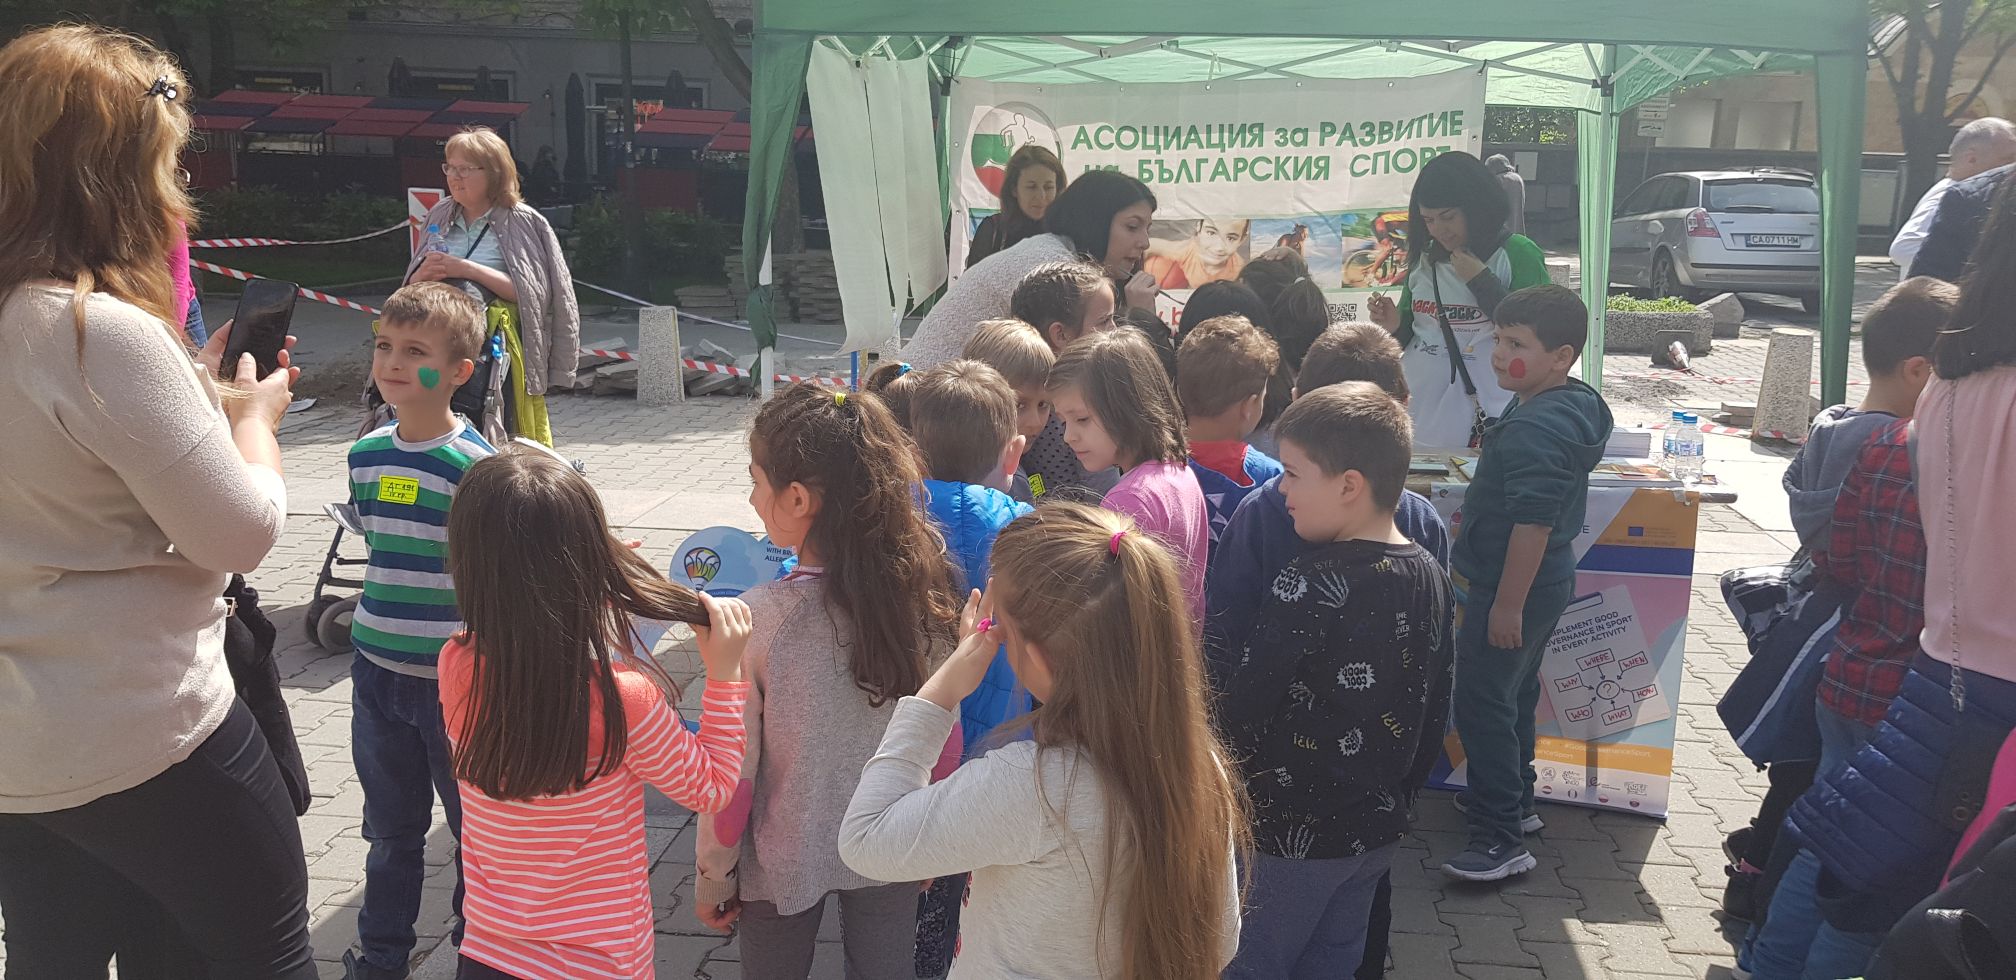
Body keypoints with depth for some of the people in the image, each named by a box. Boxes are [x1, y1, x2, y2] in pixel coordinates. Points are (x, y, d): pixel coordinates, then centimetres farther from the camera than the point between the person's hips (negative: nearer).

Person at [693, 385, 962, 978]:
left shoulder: (759, 618, -25)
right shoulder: (923, 597, -15)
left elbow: (730, 774, -16)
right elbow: (945, 737, -4)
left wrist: (713, 880, 0)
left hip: (785, 862, -3)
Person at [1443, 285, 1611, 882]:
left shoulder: (1533, 428, -26)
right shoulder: (1574, 407, 7)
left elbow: (1532, 523, -29)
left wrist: (1507, 604, -26)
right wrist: (1479, 506, 25)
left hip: (1514, 589, -11)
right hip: (1547, 582, 11)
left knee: (1483, 705, -4)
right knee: (1513, 694, 23)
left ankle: (1502, 838, 1)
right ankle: (1513, 799, 39)